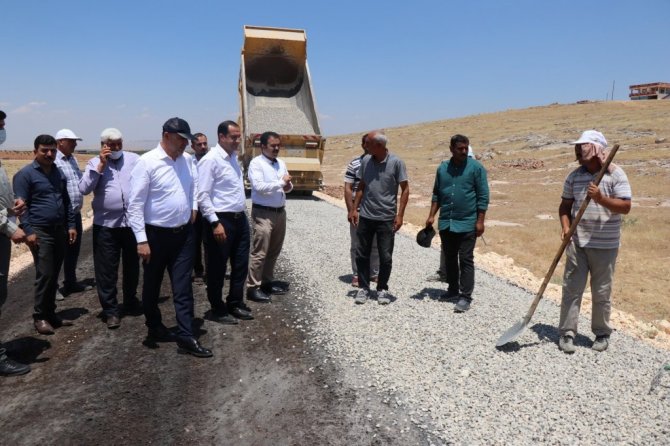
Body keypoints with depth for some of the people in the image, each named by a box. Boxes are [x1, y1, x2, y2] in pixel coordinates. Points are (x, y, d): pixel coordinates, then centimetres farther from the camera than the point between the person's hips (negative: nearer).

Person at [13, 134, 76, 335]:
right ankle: (40, 317, 7)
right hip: (40, 232, -6)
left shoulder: (59, 173, 13)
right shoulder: (25, 174, -6)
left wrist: (71, 225, 11)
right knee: (45, 275, -6)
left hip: (59, 231, 6)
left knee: (54, 276, 11)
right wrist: (28, 231, -16)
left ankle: (50, 313, 21)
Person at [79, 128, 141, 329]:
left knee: (132, 265, 16)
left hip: (133, 221, 1)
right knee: (106, 269, 3)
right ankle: (110, 310, 14)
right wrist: (101, 165, -12)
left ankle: (131, 301, 35)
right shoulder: (95, 163, 3)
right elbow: (84, 189, -10)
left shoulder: (134, 159, 4)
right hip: (106, 224, -1)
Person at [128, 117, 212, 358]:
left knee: (183, 286, 3)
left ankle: (186, 337, 7)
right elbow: (135, 204, -15)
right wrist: (141, 240, -18)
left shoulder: (187, 159, 3)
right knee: (152, 286, 14)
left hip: (184, 233, 4)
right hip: (156, 235, -4)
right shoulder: (147, 162, -15)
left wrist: (193, 207, 12)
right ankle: (154, 328, 34)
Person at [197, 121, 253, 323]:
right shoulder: (210, 160, -14)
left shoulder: (233, 157, 12)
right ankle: (218, 309, 21)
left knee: (240, 265, 15)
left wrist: (243, 214, 17)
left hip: (240, 219, 8)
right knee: (217, 268, 6)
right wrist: (215, 223, -21)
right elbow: (202, 195, -18)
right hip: (222, 220, -8)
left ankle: (235, 304, 30)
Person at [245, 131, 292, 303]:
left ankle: (267, 282, 27)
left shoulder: (281, 163, 14)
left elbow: (288, 184, 17)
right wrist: (280, 182, -16)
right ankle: (253, 287, 2)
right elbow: (259, 187, -21)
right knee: (259, 252, -6)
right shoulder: (256, 163, -9)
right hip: (263, 213, -8)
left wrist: (288, 186, -6)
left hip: (280, 212, 8)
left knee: (274, 251, 15)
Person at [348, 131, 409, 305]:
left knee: (385, 257, 5)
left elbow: (405, 189, -6)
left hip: (386, 218, -3)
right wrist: (354, 209, 6)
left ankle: (382, 289, 22)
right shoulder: (365, 161, 3)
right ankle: (364, 288, 23)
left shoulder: (396, 162, -9)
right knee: (362, 255, 9)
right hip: (365, 216, 4)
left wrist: (400, 215, -11)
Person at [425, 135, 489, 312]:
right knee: (449, 258, 15)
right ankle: (453, 288, 30)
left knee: (466, 260, -3)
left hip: (467, 223, -5)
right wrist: (431, 216, 6)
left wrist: (480, 221, -11)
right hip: (445, 223, 5)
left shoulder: (476, 167, -6)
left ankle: (465, 296, 1)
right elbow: (436, 194, 14)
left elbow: (483, 196, -7)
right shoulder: (442, 168, 7)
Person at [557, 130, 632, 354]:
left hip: (605, 245, -3)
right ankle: (567, 332, 12)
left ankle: (602, 334, 24)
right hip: (577, 242, 3)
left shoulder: (616, 174, -6)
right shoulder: (574, 176, 5)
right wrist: (565, 226, -5)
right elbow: (565, 205, 11)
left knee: (602, 292, 8)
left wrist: (600, 198, -25)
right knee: (571, 288, 3)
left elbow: (625, 207, -11)